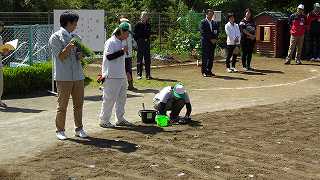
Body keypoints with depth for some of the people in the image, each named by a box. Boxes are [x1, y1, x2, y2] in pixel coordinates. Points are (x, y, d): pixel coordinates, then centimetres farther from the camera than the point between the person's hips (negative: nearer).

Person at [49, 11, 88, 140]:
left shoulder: (76, 37, 14)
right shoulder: (56, 37, -4)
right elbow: (61, 57, -9)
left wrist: (80, 55, -4)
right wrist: (68, 48, -25)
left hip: (78, 75, 6)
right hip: (64, 77, -5)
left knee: (79, 104, 9)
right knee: (62, 105, 1)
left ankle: (79, 129, 19)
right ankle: (60, 131, 10)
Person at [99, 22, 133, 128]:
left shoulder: (121, 43, 16)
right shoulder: (111, 42, -13)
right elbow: (109, 56, -22)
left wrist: (125, 72, 22)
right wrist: (122, 51, -20)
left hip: (121, 76, 9)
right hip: (112, 76, -9)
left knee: (122, 98, 15)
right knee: (109, 99, -4)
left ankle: (120, 119, 25)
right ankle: (104, 120, 6)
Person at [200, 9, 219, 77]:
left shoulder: (215, 23, 16)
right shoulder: (203, 22, -2)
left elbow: (217, 32, 15)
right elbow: (203, 33, -10)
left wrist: (215, 39, -3)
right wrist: (210, 39, -12)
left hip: (213, 42, 6)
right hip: (205, 42, -6)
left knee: (211, 57, 4)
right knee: (205, 57, -7)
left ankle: (209, 71, 10)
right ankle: (204, 71, -3)